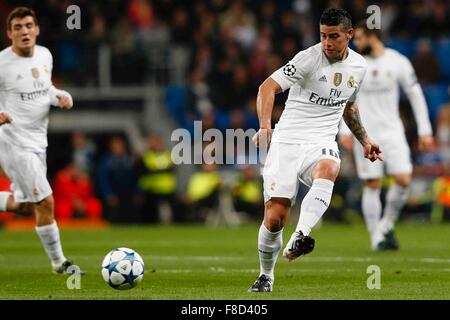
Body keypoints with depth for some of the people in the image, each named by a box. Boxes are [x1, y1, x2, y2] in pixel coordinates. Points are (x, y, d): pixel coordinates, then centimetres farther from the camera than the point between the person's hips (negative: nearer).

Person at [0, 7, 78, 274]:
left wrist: (61, 96, 1)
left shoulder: (45, 55, 5)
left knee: (26, 206, 15)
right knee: (45, 202, -8)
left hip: (38, 142, 8)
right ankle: (58, 261, 7)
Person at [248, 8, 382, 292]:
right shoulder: (309, 58, -10)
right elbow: (269, 86, -20)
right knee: (274, 217, -10)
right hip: (287, 141, -3)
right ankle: (266, 276, 16)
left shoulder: (359, 66, 9)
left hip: (322, 143, 3)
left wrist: (365, 140, 29)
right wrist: (265, 125, -36)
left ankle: (299, 239, -49)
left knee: (328, 169, -36)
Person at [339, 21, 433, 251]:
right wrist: (344, 131, -5)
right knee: (372, 186, -3)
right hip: (365, 134, -1)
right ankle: (376, 237, 5)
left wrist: (424, 131, 3)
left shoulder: (398, 62, -1)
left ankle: (387, 225, 10)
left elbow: (415, 95, 6)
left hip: (392, 131, 1)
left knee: (403, 179, -12)